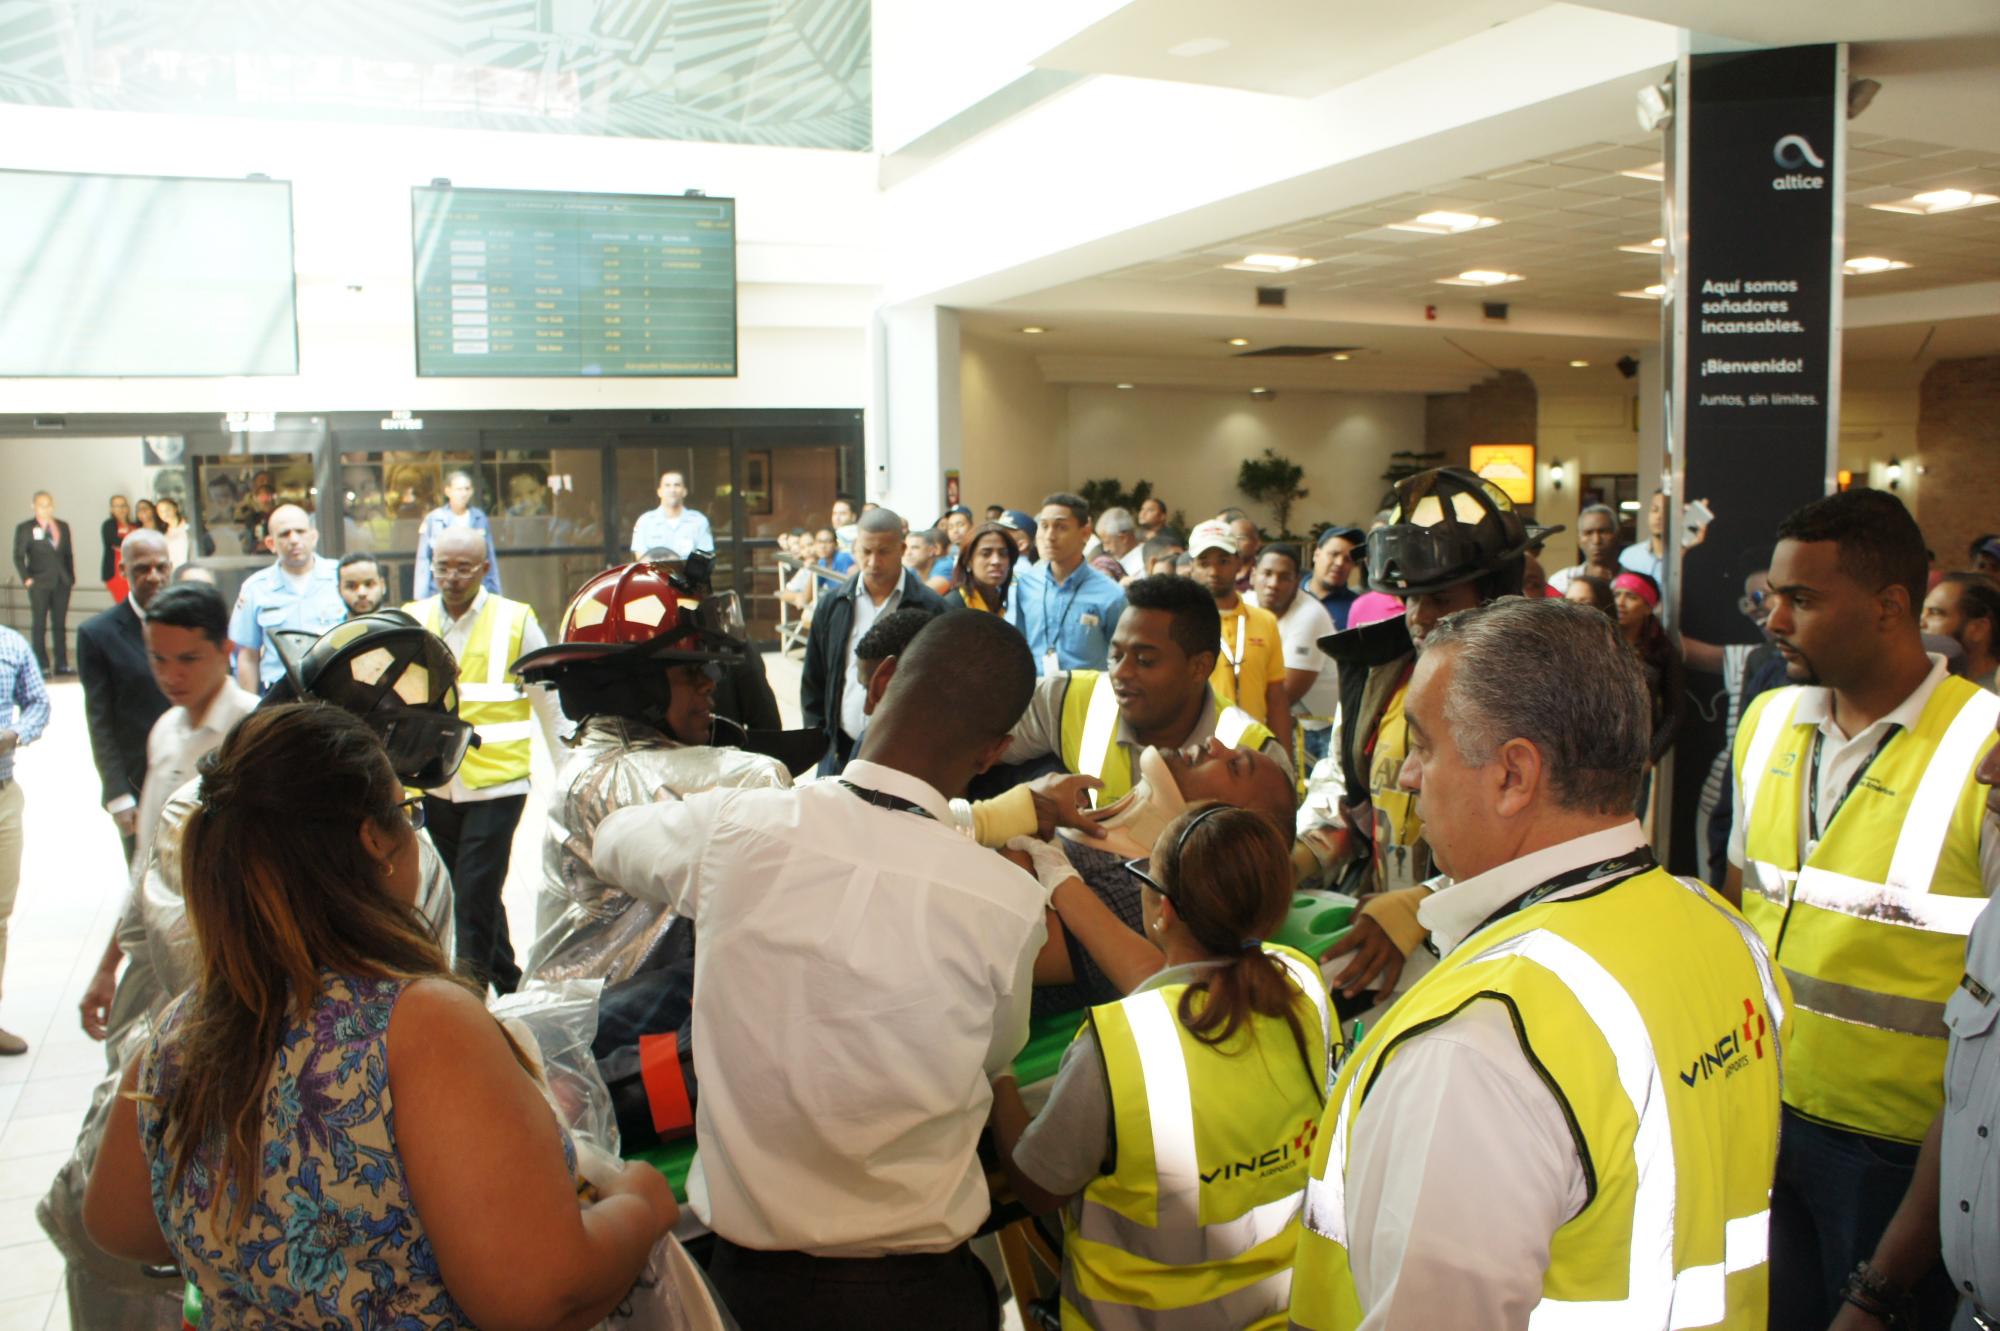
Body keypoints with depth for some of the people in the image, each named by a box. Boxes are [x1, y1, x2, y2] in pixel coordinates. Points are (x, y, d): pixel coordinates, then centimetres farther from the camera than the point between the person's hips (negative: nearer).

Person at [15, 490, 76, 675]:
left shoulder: (63, 526, 12)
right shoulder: (25, 528, 2)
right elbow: (18, 556, 0)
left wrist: (71, 577, 5)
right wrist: (26, 578, -11)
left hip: (62, 582, 3)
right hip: (39, 583, -3)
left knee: (60, 625, 5)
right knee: (40, 625, 0)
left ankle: (62, 665, 8)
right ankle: (41, 665, 1)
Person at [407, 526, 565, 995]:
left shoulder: (516, 621, -4)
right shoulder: (412, 621, 4)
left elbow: (549, 704, 2)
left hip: (496, 783, -4)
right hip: (434, 785, 4)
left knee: (476, 894, -8)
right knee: (471, 893, 15)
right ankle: (509, 985, 32)